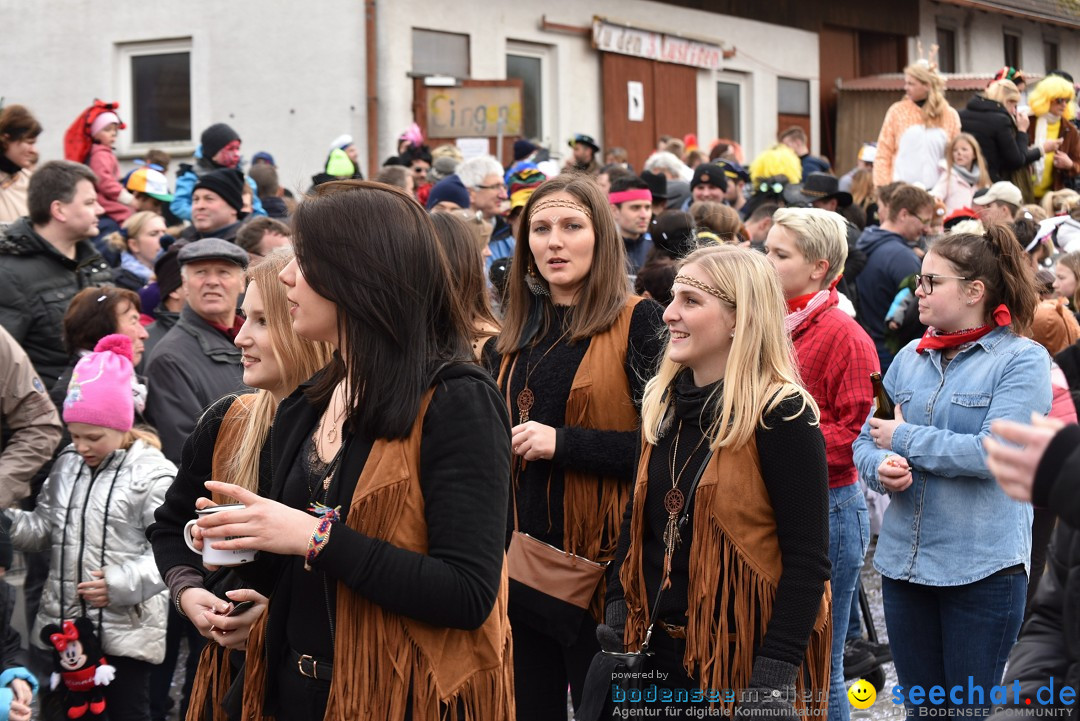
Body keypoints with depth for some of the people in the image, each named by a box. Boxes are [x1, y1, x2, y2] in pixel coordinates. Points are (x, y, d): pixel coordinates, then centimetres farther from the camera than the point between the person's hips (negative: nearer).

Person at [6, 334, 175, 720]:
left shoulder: (153, 474, -11)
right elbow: (43, 528, 10)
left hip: (125, 628, -6)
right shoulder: (66, 464, 9)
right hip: (63, 622, 6)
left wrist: (121, 583, -25)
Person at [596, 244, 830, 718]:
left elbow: (807, 559, -17)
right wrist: (617, 619, 5)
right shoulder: (663, 403, 6)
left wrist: (774, 676, -21)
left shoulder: (781, 416, -15)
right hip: (658, 651, 6)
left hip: (744, 656, -6)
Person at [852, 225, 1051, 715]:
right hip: (904, 561, 6)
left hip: (983, 567, -6)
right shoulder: (911, 357, 10)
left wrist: (904, 439, -11)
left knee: (971, 707, 4)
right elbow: (867, 441, 11)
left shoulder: (1022, 360, -8)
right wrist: (881, 468, -13)